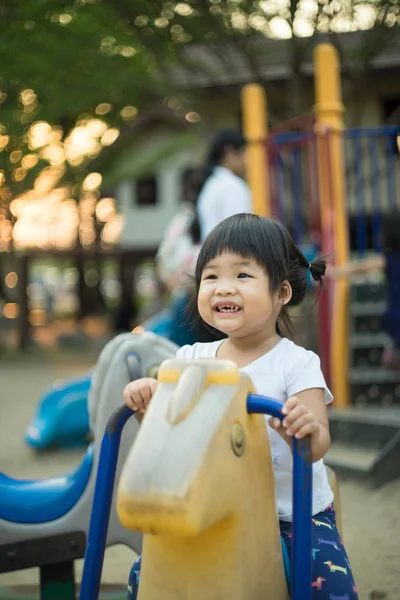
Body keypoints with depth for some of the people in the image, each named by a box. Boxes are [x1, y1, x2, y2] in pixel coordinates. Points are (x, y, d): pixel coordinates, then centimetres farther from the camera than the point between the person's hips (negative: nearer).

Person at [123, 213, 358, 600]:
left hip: (295, 515, -3)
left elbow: (318, 445, -23)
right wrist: (146, 403, -20)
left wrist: (307, 429, -46)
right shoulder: (192, 359, 1)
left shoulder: (296, 364, -12)